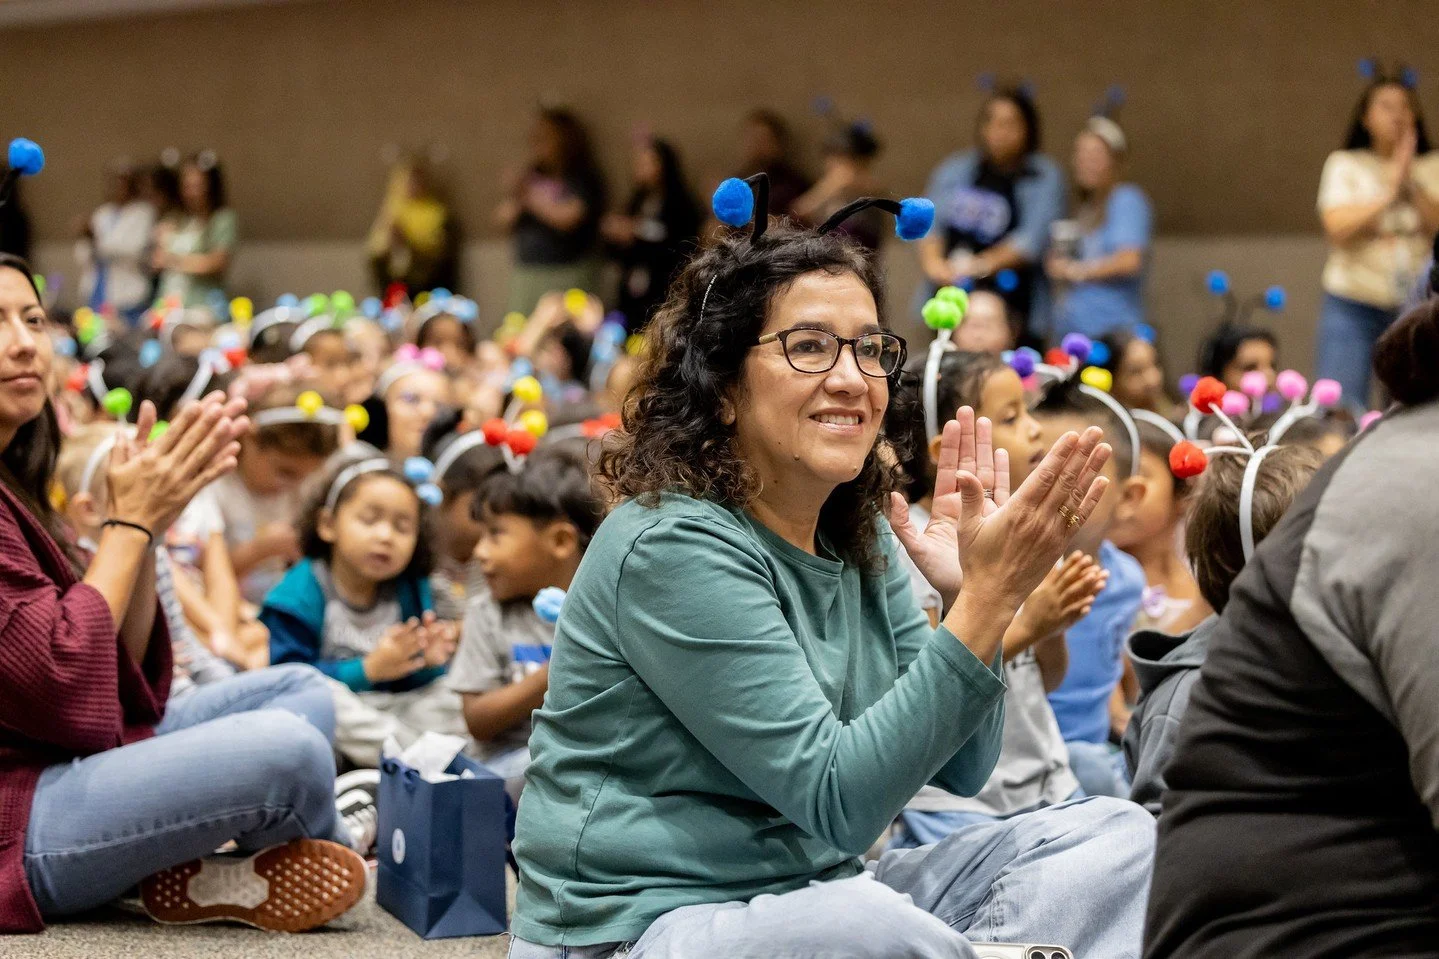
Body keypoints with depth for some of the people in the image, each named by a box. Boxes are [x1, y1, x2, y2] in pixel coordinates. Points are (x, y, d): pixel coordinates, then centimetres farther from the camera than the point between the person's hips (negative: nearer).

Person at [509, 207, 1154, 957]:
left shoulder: (858, 542, 7)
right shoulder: (673, 548, -17)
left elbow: (962, 770, 8)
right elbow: (836, 801, -21)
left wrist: (967, 596, -8)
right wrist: (989, 598, -26)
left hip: (816, 892, 8)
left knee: (1114, 836, -1)